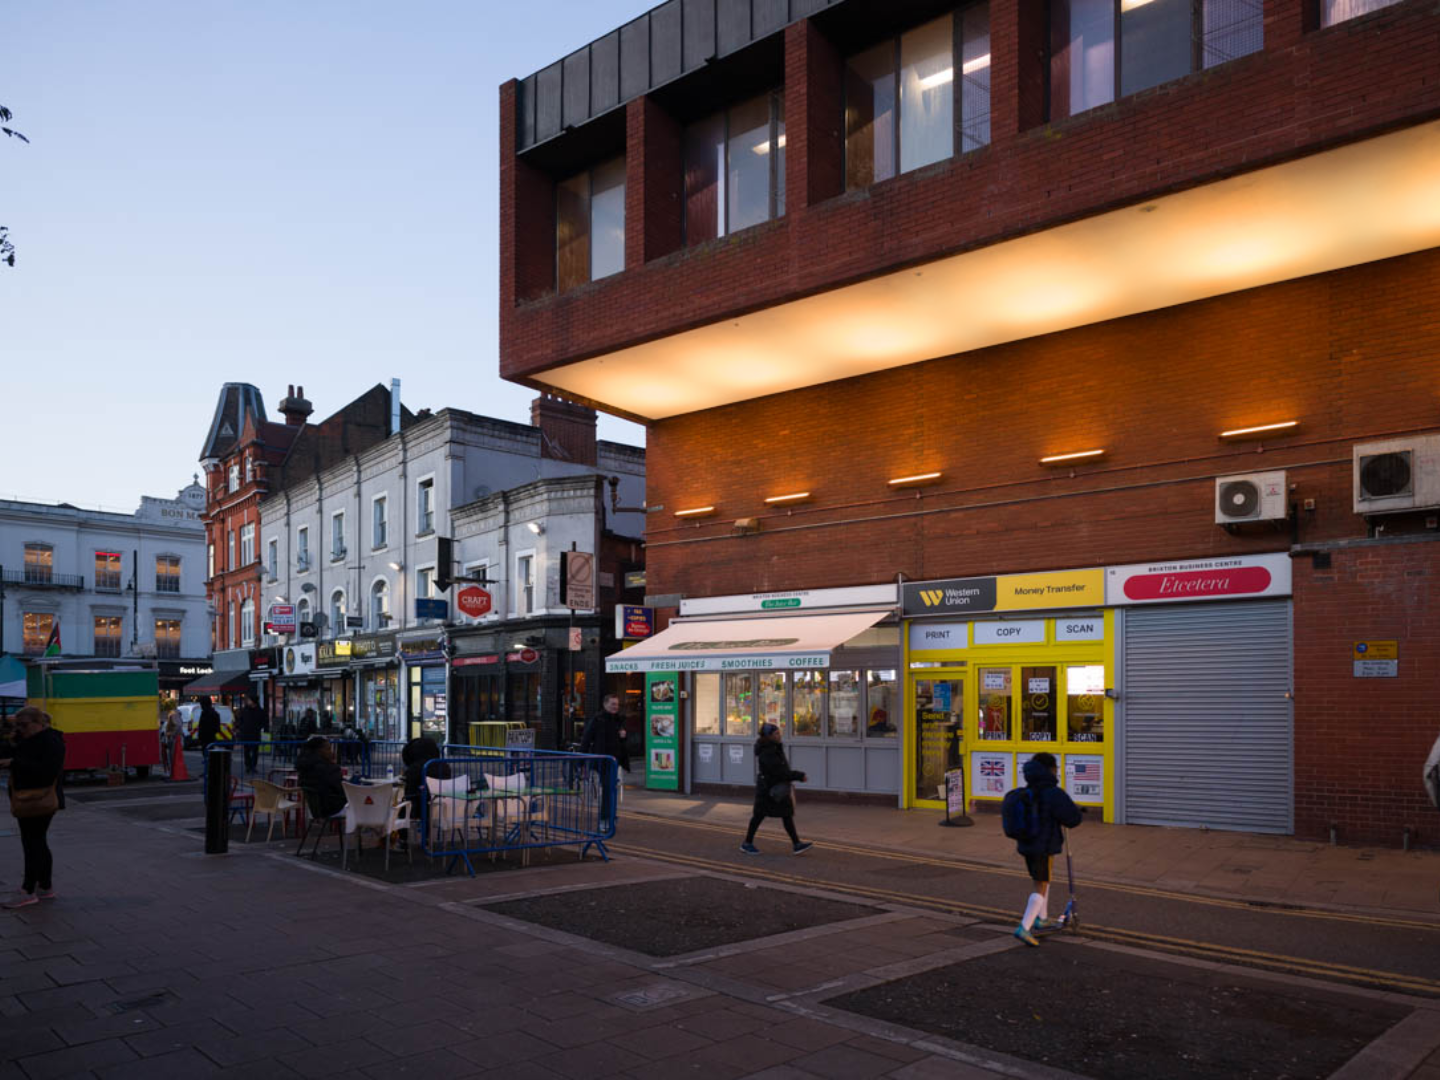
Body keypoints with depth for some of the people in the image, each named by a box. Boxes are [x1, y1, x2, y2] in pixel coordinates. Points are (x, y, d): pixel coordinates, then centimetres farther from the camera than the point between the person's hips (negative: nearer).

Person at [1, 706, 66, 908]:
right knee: (37, 843, 13)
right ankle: (46, 887, 20)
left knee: (32, 843, -8)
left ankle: (28, 891, -4)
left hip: (41, 802, -10)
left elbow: (47, 771, -27)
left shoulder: (51, 741, -15)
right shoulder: (27, 740, 14)